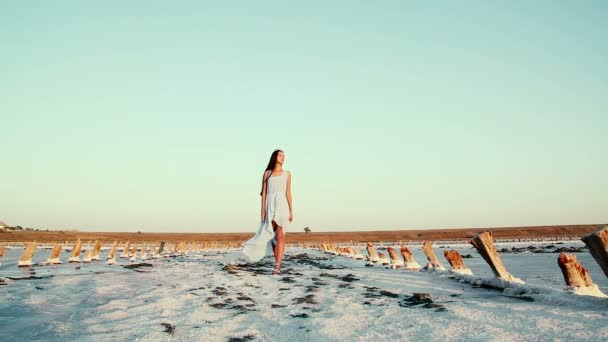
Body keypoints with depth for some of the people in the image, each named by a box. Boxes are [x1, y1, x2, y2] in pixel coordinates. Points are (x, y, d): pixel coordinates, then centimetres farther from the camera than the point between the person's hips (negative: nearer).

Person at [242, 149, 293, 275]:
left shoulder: (287, 174, 9)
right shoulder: (267, 173, 8)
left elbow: (288, 193, 8)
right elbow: (264, 193, 6)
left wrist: (291, 211, 2)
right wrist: (263, 210, -2)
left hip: (282, 205, -1)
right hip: (270, 206, 1)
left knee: (280, 236, -15)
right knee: (273, 236, 5)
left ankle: (277, 266, -20)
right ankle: (278, 265, 18)